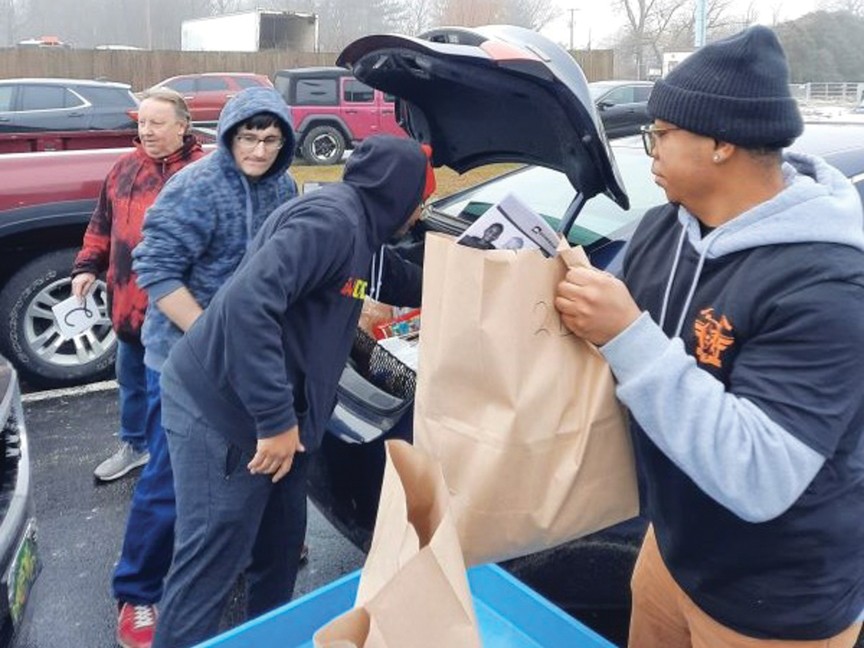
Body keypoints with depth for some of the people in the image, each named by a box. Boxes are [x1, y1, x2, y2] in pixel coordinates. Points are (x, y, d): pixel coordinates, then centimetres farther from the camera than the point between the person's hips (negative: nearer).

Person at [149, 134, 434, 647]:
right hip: (221, 411, -10)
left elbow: (399, 282, 32)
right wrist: (276, 417, -30)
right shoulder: (330, 219, -20)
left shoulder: (358, 229, 12)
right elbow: (248, 302, -31)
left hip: (265, 413, 10)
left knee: (281, 542, 21)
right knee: (210, 565, -1)